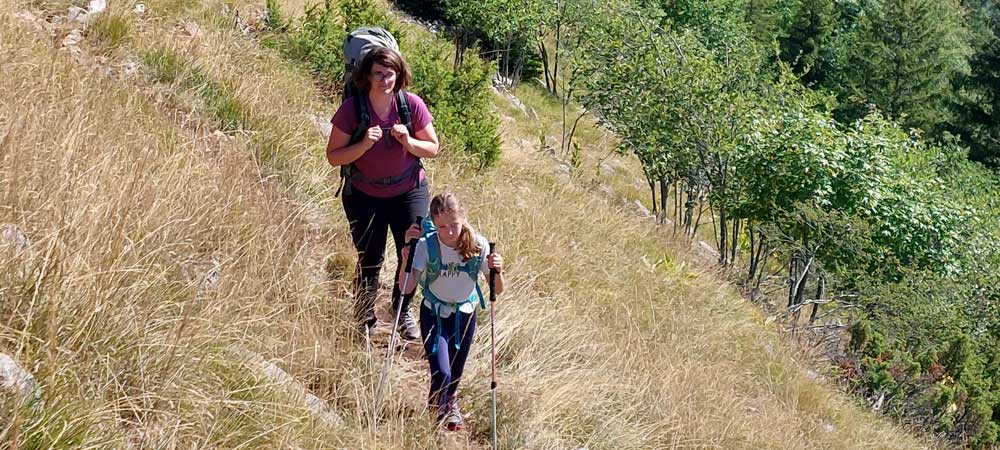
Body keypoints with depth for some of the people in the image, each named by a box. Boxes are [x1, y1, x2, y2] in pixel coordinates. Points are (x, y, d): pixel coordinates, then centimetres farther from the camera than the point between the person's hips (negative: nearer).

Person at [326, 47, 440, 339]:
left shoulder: (412, 105, -12)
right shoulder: (352, 109, -15)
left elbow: (433, 149, -2)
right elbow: (333, 156, -12)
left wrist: (409, 142, -22)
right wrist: (364, 145, -28)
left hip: (409, 192, 1)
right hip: (364, 195, -1)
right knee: (370, 260, 3)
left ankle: (403, 310, 25)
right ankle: (364, 320, 26)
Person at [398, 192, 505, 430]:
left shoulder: (478, 245, -18)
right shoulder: (426, 246, -22)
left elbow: (497, 291, -13)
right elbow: (406, 289, -27)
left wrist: (497, 271, -34)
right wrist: (407, 253, -38)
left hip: (465, 314, 2)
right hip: (434, 315, -2)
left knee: (455, 372, 17)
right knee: (442, 373, -16)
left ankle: (450, 403, 54)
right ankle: (438, 407, 19)